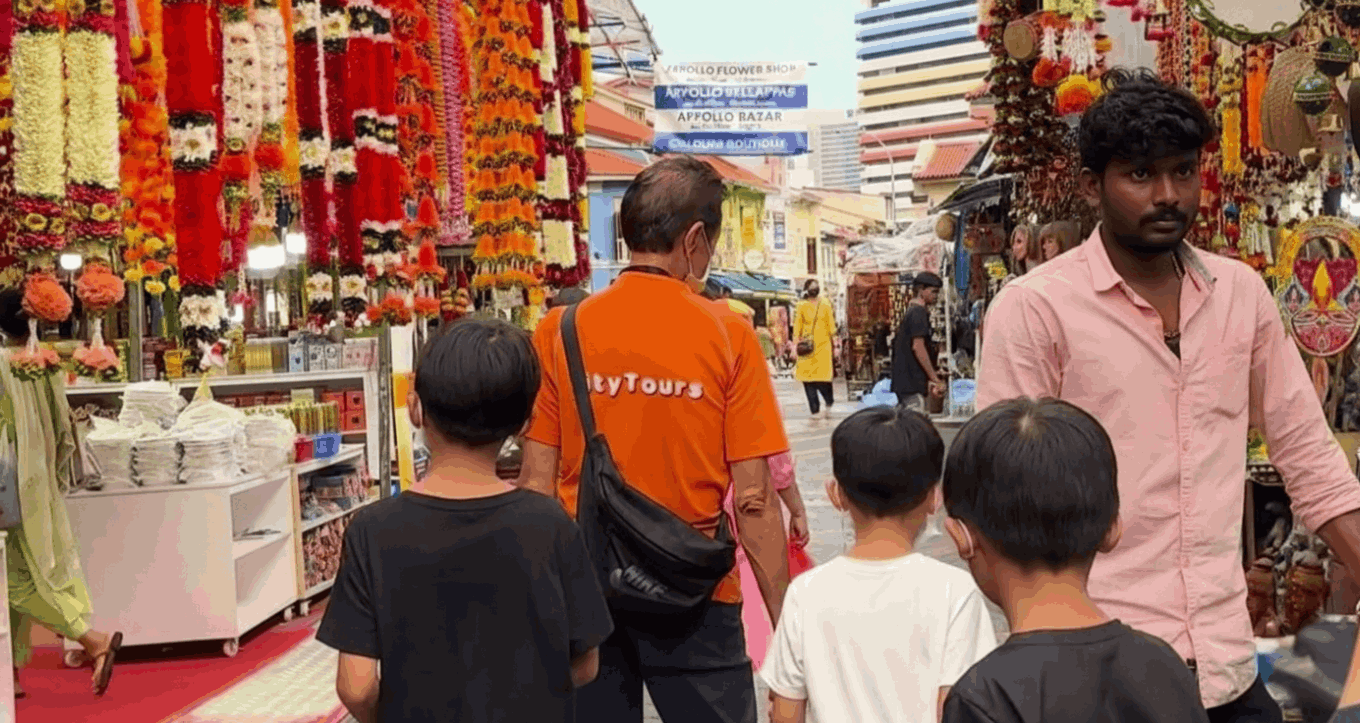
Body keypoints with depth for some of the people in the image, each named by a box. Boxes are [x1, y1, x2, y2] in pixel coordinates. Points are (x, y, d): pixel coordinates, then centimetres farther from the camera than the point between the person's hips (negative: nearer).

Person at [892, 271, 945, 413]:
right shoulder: (918, 313, -11)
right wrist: (935, 379, -17)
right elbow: (918, 347, -19)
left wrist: (930, 379, 21)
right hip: (912, 384, -10)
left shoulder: (911, 312, 20)